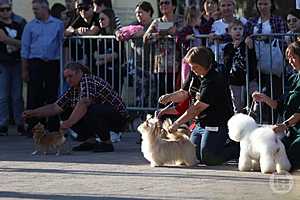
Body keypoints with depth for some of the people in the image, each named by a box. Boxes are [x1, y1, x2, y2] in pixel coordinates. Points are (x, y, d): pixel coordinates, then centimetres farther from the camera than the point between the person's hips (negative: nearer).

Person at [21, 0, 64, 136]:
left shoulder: (58, 24, 6)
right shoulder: (30, 26, 6)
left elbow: (62, 44, 7)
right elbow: (25, 48, 6)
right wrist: (24, 70, 1)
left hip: (53, 63, 0)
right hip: (35, 62, 0)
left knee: (52, 95, 4)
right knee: (34, 96, -3)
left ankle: (53, 127, 10)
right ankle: (33, 127, 0)